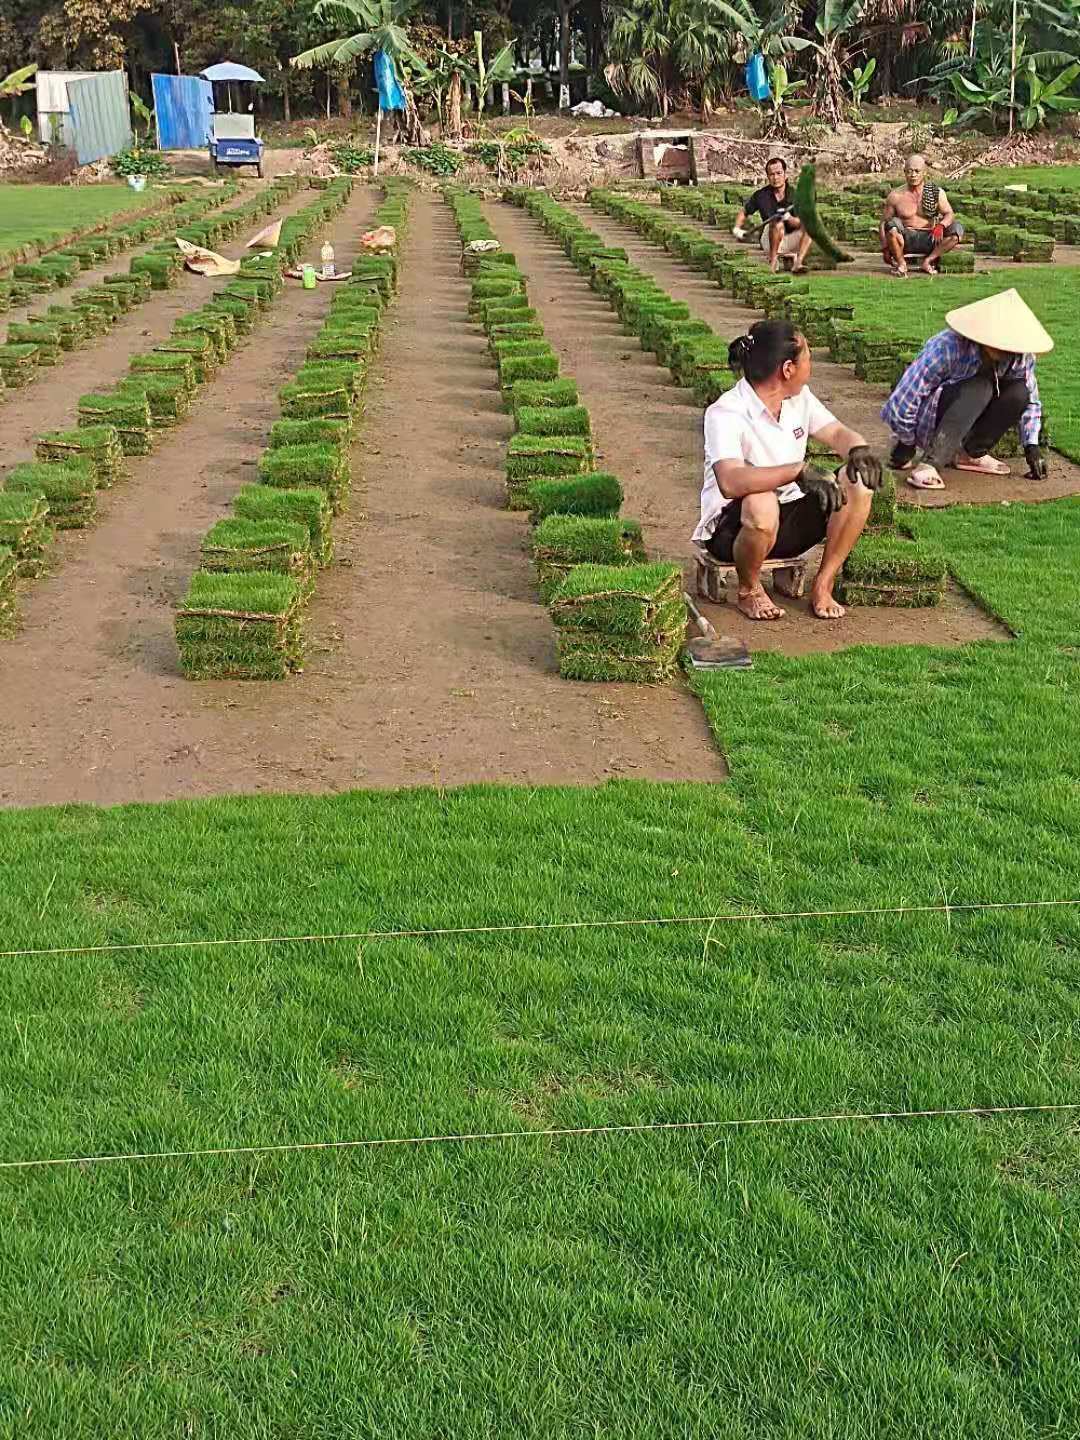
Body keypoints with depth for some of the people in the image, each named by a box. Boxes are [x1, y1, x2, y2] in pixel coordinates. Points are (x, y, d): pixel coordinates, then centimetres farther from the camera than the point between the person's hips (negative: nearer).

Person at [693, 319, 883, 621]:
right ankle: (749, 591, -11)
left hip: (790, 522, 7)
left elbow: (837, 433, 5)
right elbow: (730, 482, -39)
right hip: (731, 527, -7)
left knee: (858, 484, -15)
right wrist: (800, 470, -46)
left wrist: (859, 450, -21)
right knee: (762, 505, -41)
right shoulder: (725, 414, -23)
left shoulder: (799, 398, 2)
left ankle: (823, 585, -4)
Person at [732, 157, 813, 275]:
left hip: (791, 240, 2)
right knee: (777, 223, -33)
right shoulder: (761, 195, 1)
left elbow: (800, 222, -9)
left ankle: (798, 263, -32)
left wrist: (789, 218, -30)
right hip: (769, 242, -2)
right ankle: (773, 261, -22)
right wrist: (737, 229, -1)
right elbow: (743, 212, 16)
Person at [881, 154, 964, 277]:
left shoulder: (937, 192, 4)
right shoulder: (896, 196, 1)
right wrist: (885, 248, -10)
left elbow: (949, 214, -3)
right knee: (893, 223, -32)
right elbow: (884, 222, 3)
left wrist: (941, 225, -27)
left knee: (957, 230, -21)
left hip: (929, 240, 2)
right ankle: (901, 263, -14)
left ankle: (928, 261, -15)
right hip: (905, 240, -1)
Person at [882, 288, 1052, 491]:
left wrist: (1031, 446, -6)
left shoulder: (1021, 356, -13)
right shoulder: (948, 347, -30)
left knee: (1019, 391, -17)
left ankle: (971, 453, -5)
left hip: (968, 424, 6)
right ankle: (931, 463, -36)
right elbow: (903, 400, -26)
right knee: (980, 388, -31)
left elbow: (1030, 400, 4)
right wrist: (906, 444, -14)